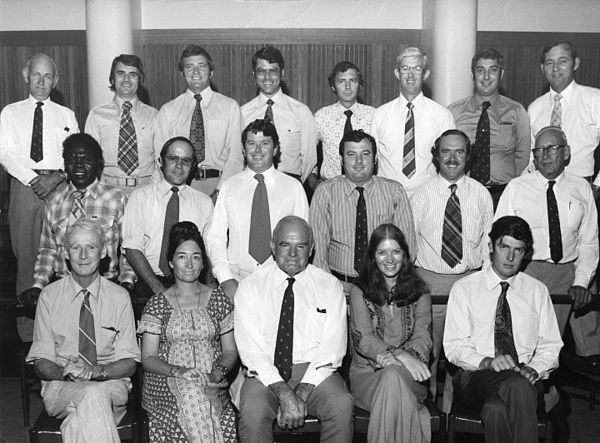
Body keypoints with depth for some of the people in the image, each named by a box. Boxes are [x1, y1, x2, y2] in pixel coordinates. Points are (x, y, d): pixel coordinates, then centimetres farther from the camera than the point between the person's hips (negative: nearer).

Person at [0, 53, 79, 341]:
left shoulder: (66, 115, 14)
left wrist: (57, 178, -12)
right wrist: (33, 179, -11)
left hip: (59, 185, 0)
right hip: (24, 185, 0)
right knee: (26, 254, 0)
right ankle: (28, 326, 7)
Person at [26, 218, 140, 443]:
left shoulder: (119, 297, 2)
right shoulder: (49, 296, 3)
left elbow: (129, 362, 2)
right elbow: (41, 362, 3)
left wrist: (95, 371, -18)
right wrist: (65, 372, -20)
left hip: (110, 384, 0)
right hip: (60, 387, 1)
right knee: (93, 395, -33)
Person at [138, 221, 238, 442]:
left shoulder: (219, 300, 12)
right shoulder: (157, 304, 8)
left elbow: (231, 352, 11)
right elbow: (148, 359, 3)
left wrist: (218, 373, -10)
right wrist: (178, 371, -15)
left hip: (212, 384, 1)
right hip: (165, 383, 0)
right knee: (190, 396, -33)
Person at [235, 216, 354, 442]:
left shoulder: (330, 286, 6)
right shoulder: (250, 286, 4)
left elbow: (332, 347, -2)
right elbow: (251, 349, -6)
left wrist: (303, 393, -16)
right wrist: (285, 394, -19)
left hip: (315, 371, 1)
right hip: (266, 373, -1)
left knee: (342, 406, -28)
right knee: (252, 412, -31)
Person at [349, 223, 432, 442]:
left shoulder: (419, 293, 10)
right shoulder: (360, 292, 5)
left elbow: (422, 338, -2)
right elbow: (362, 338, -8)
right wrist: (400, 355, -27)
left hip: (408, 375, 1)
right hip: (367, 373, -1)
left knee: (393, 376, -34)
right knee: (392, 377, -35)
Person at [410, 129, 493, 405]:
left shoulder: (481, 195, 3)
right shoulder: (422, 195, -1)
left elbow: (488, 241, 8)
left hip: (471, 279, 1)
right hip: (430, 280, -1)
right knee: (428, 349, 7)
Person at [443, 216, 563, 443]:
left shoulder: (538, 291, 16)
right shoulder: (464, 288, 7)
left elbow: (551, 346, 13)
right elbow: (454, 346, 0)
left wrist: (533, 369, -9)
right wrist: (487, 362, -19)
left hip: (525, 378, 2)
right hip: (476, 377, -1)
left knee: (496, 409, -36)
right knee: (518, 385, -37)